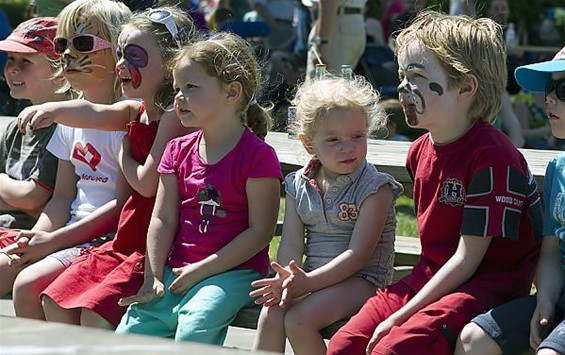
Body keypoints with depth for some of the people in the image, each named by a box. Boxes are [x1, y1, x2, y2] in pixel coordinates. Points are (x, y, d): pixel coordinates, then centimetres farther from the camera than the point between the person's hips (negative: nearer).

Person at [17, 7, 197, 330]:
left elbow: (148, 182, -20)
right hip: (127, 242, 9)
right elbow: (95, 114, -8)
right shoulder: (134, 112, 12)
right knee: (55, 300, 5)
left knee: (94, 313, -20)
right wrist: (55, 109, -28)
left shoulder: (176, 115, -14)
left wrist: (125, 157, 0)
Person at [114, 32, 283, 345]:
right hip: (177, 270, 6)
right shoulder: (178, 151, 13)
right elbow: (162, 219, 9)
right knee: (127, 335, -11)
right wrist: (153, 277, -4)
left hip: (233, 272, -6)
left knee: (193, 332, -31)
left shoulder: (257, 156, -7)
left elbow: (260, 231, -12)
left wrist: (201, 270, -14)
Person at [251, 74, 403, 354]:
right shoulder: (299, 186, 8)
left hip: (361, 280, -5)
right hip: (311, 278, 5)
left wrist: (309, 282, -26)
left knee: (299, 320, -27)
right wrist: (288, 279, -22)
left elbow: (359, 253, -17)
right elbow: (291, 242, 2)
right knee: (271, 314, -22)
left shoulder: (375, 187, -10)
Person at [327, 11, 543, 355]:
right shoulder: (420, 150, 8)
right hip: (431, 277, 8)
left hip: (488, 285, -8)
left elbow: (466, 259, -19)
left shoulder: (492, 156, -19)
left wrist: (401, 316, -19)